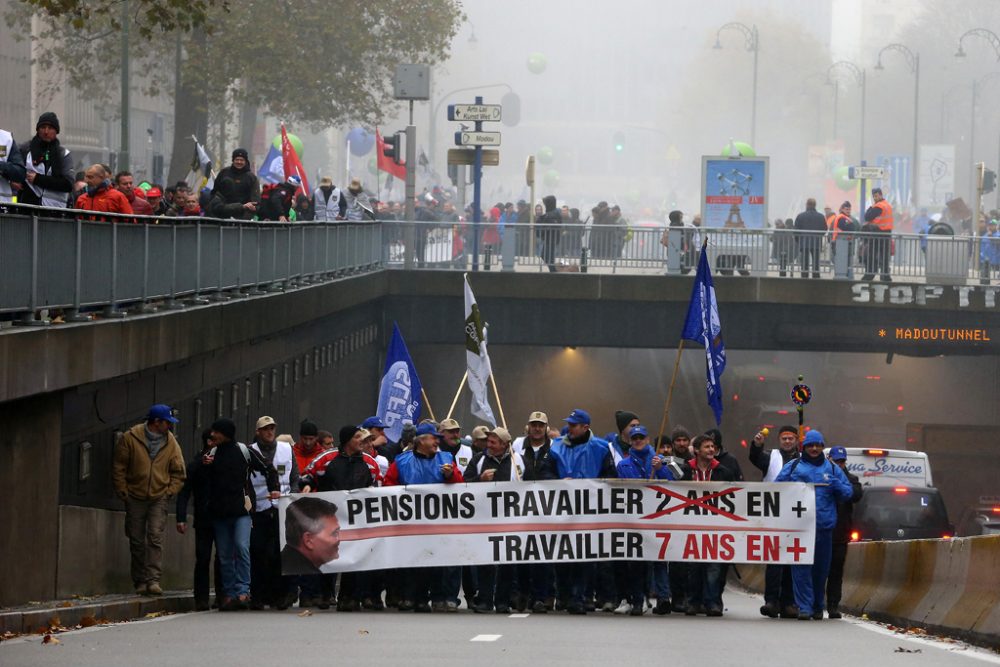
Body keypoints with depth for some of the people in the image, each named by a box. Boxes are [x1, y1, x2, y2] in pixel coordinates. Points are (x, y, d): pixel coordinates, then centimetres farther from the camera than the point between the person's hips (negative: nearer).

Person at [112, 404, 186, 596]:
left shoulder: (170, 442, 4)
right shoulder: (130, 438, -4)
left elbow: (178, 472, 12)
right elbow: (119, 468, 0)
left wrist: (169, 491, 1)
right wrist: (123, 492, -4)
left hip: (158, 499, 0)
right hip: (135, 499, 0)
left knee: (155, 538, -13)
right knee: (137, 542, 3)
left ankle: (154, 580, -18)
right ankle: (140, 582, 11)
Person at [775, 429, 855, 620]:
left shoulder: (832, 469, 15)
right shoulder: (793, 467, 9)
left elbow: (848, 493, 14)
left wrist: (837, 485, -7)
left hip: (825, 525, 2)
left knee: (821, 568, 9)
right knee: (801, 568, -9)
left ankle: (818, 606, 20)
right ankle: (804, 606, -10)